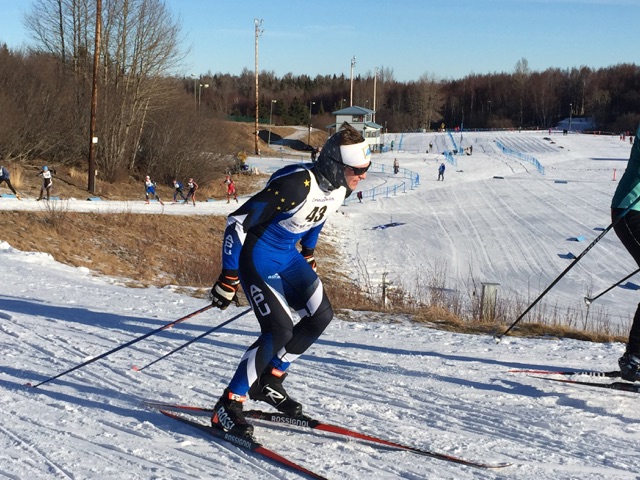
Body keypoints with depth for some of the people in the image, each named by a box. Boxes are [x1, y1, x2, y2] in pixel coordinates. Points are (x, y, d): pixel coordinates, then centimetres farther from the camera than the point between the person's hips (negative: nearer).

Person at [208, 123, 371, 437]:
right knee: (280, 331, -18)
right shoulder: (296, 184, -32)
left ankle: (269, 382, 20)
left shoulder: (340, 186, -7)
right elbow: (238, 222, -28)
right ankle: (228, 406, -5)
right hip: (258, 256, -9)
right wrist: (229, 278, -25)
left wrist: (308, 254, 24)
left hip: (288, 256, 9)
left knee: (321, 315, 4)